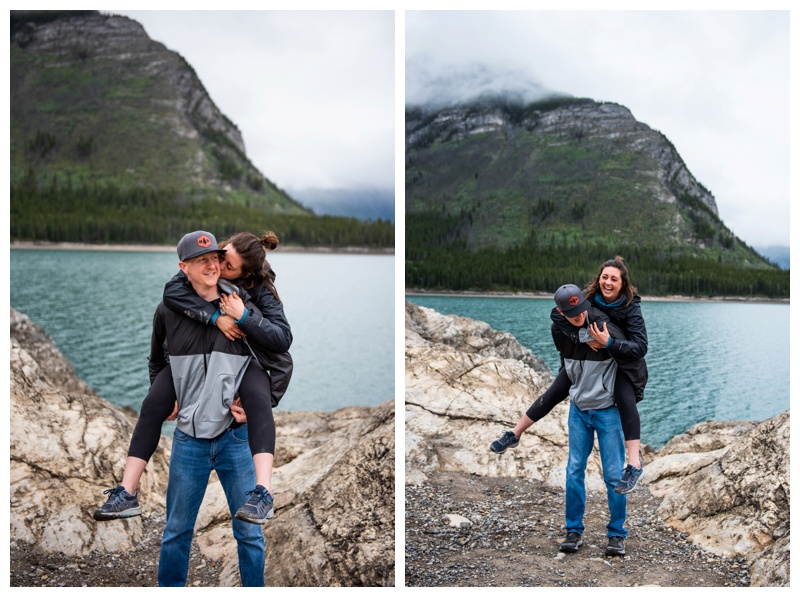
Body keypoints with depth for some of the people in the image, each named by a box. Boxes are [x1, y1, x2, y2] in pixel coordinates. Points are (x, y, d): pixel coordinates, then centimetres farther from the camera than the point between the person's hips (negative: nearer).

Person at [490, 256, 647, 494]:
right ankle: (514, 434, 14)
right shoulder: (588, 298, -18)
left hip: (623, 363, -3)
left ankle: (634, 465, -32)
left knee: (625, 398, -30)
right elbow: (556, 314, -27)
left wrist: (609, 342, -45)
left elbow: (640, 347, -31)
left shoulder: (631, 307, -25)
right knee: (554, 392, 0)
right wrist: (583, 336, -40)